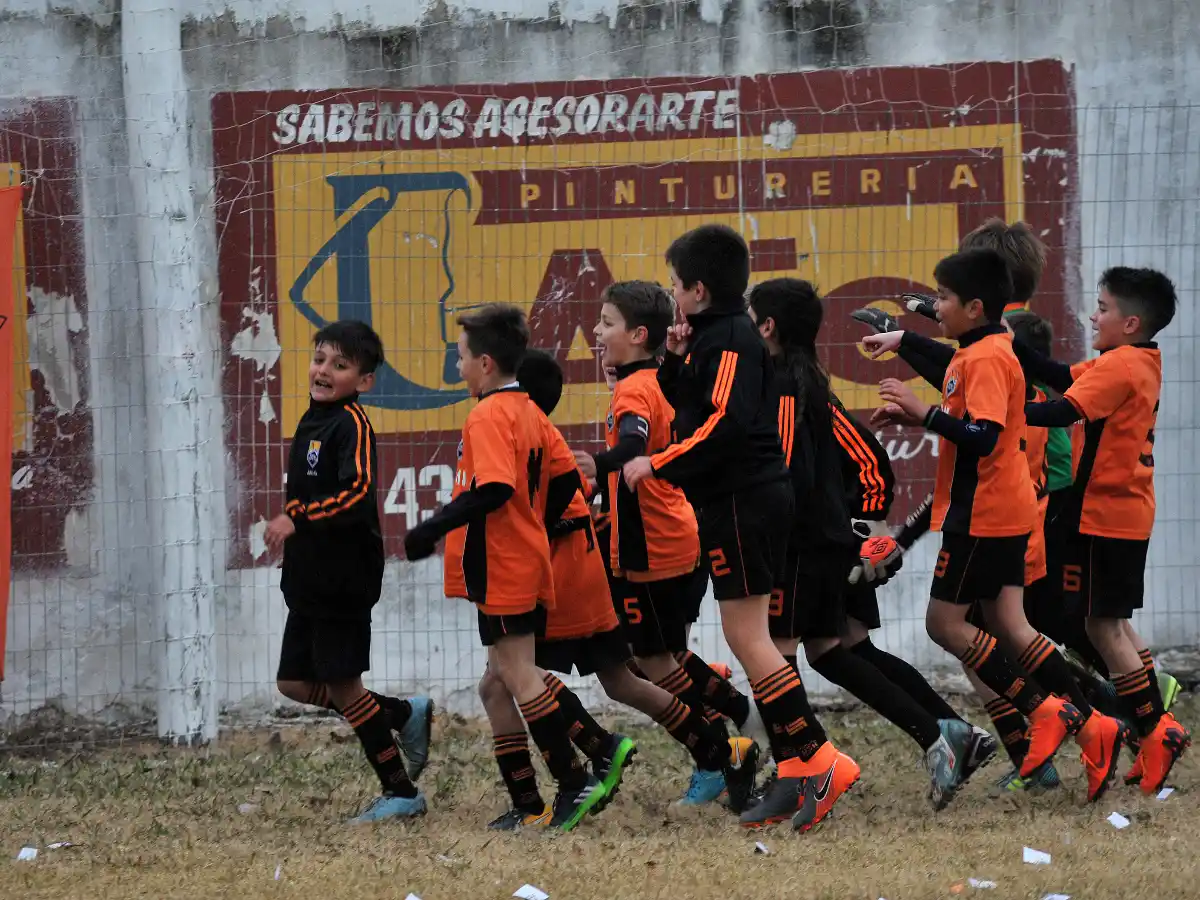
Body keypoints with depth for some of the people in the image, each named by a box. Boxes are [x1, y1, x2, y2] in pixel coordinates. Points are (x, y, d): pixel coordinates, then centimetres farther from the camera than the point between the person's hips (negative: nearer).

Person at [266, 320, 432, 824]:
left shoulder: (352, 424, -14)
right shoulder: (312, 422, 14)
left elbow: (357, 494, -27)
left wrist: (297, 519, -30)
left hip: (344, 582, -9)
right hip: (309, 582, 9)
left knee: (341, 686, -4)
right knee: (295, 683, 10)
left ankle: (401, 794, 6)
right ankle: (406, 715, 23)